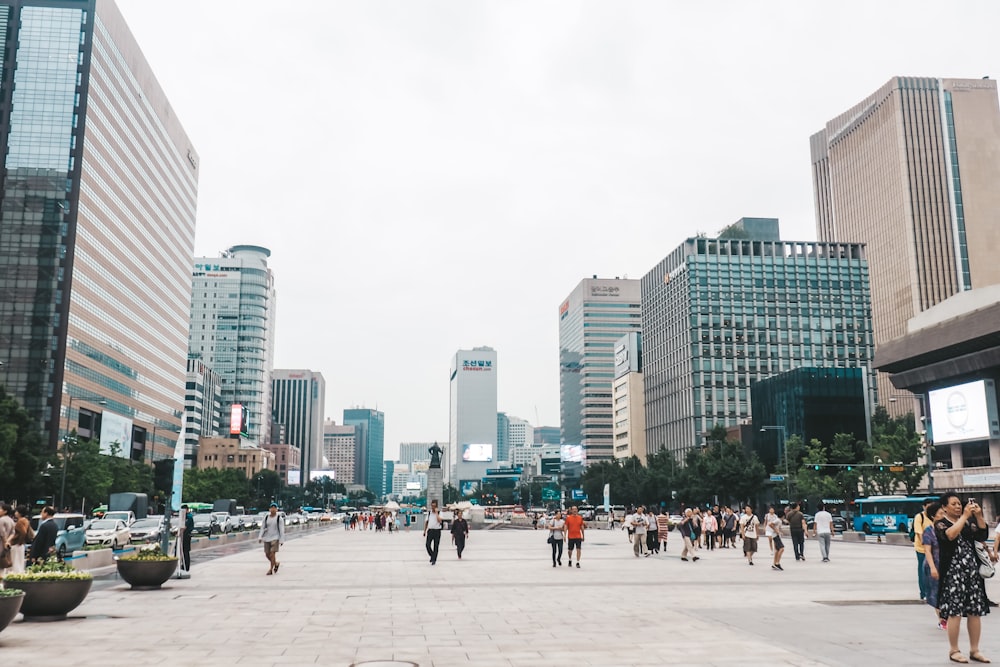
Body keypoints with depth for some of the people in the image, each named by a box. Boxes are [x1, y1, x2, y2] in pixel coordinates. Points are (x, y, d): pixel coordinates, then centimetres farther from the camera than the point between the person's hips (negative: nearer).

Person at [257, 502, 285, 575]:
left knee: (272, 553, -14)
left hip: (275, 538, -4)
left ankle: (271, 569, -5)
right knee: (267, 554, 5)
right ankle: (276, 563, 30)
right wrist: (260, 537, -6)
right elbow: (262, 528, 6)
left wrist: (282, 540, -7)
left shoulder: (279, 518, -3)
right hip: (267, 538, 4)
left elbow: (281, 530, -3)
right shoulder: (266, 518, 6)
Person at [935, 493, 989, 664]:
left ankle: (974, 650, 16)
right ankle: (953, 651, 4)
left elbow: (983, 536, 2)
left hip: (972, 571, 5)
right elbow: (951, 535, -22)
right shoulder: (941, 524, -2)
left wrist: (978, 516, -9)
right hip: (953, 572, -5)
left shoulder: (968, 522, 14)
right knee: (955, 612, -6)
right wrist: (964, 516, -19)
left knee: (976, 611, 6)